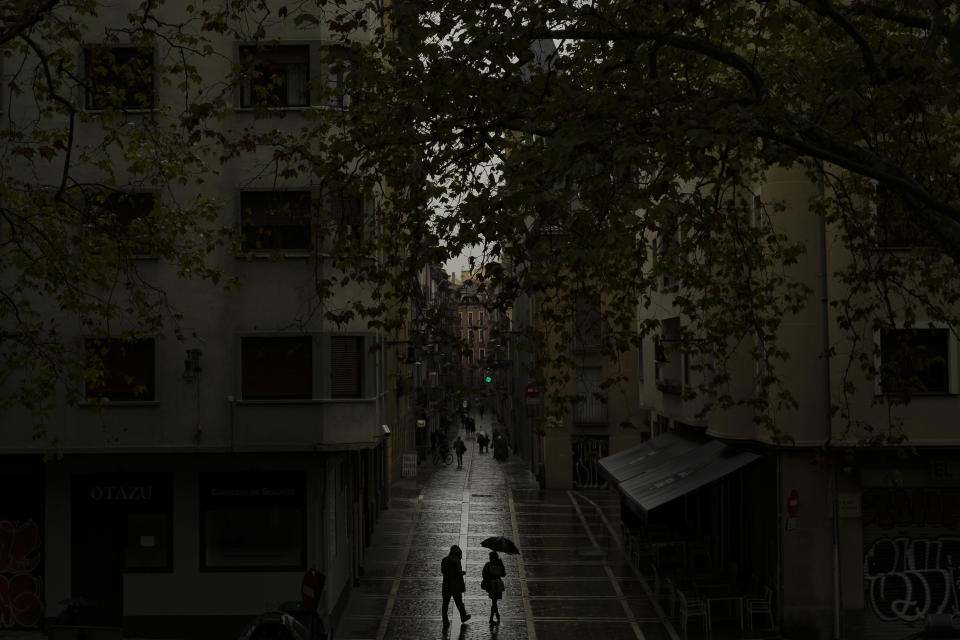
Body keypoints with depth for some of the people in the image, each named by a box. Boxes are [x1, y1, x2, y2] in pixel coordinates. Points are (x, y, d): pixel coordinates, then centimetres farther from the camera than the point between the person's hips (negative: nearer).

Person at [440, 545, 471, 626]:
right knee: (459, 602, 11)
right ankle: (463, 617, 28)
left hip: (446, 585, 4)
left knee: (445, 603, 5)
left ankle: (445, 621, 2)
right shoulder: (456, 560, -14)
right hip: (456, 585, -4)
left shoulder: (444, 560, 5)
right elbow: (458, 571, -18)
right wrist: (464, 572, 2)